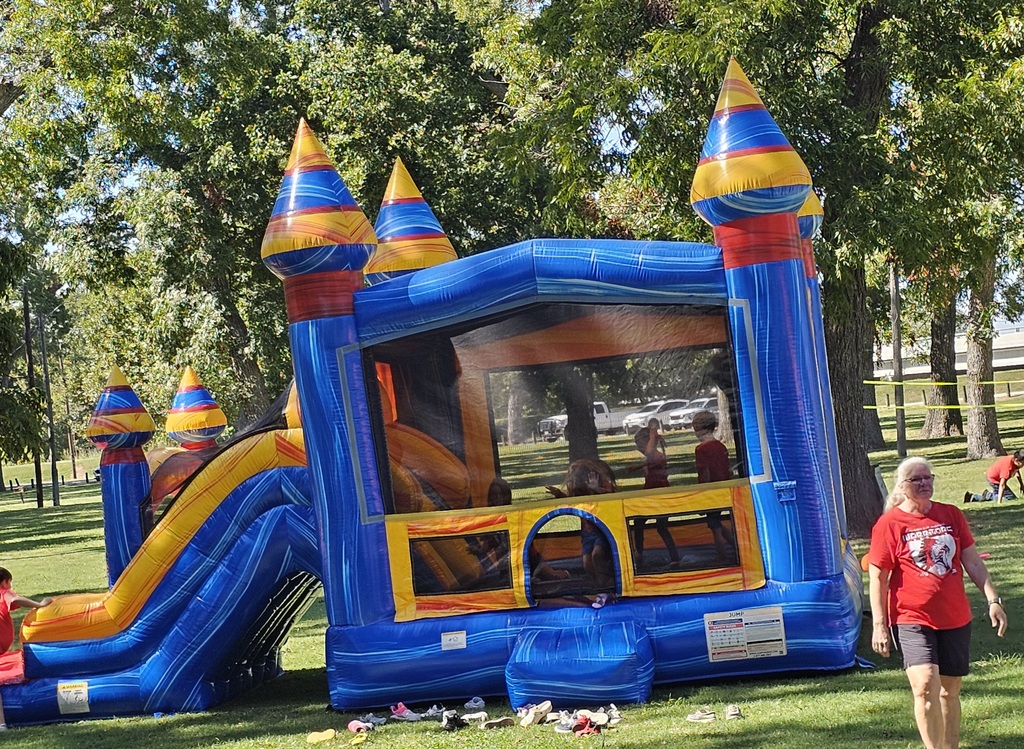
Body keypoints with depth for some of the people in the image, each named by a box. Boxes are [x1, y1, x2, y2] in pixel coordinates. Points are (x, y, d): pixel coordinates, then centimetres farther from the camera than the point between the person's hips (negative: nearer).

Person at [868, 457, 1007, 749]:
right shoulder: (889, 524, -5)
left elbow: (973, 563, 11)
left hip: (955, 618, 4)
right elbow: (878, 578, -4)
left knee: (950, 690, 11)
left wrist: (993, 600, 2)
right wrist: (879, 625, -8)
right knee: (926, 685, -21)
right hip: (912, 619, -4)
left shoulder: (951, 515, 7)